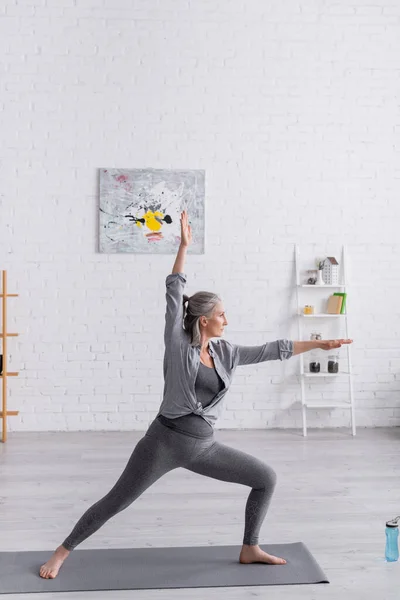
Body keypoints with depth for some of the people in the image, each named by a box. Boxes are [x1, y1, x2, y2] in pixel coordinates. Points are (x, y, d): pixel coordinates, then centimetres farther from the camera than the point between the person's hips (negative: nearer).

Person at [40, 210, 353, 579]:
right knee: (116, 502, 0)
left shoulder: (224, 353, 5)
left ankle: (249, 549, 19)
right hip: (165, 440, -6)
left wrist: (318, 344, 11)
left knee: (266, 478, 5)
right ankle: (61, 553, 19)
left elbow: (271, 351, 9)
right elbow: (173, 292, -12)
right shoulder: (177, 344, -8)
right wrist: (184, 245, -11)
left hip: (203, 446, 6)